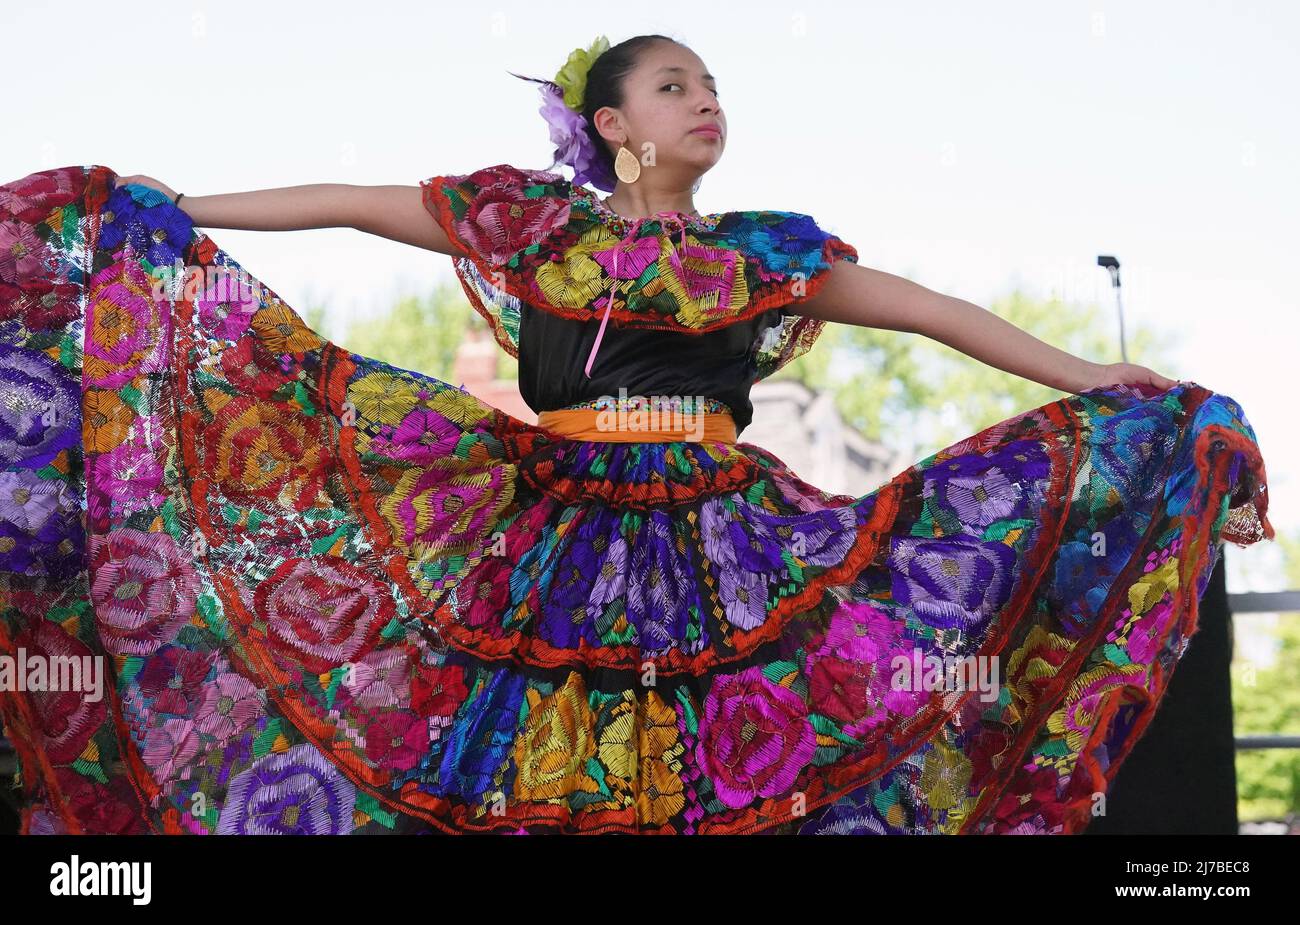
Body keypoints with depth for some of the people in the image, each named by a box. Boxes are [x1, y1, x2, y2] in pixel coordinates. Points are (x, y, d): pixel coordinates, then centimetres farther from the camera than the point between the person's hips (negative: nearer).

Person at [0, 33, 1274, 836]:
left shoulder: (767, 251, 14)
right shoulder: (532, 219, 9)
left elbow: (930, 310, 15)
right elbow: (346, 204, 9)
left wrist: (1085, 378, 11)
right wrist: (167, 215, 8)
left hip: (721, 552, 2)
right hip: (546, 542, -1)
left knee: (709, 776, -6)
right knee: (518, 766, -7)